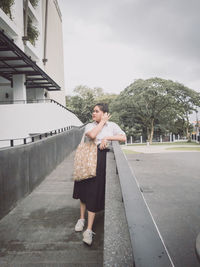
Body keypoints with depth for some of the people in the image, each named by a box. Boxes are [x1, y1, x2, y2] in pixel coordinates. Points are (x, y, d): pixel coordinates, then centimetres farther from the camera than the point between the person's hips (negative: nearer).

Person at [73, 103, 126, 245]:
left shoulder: (112, 125, 8)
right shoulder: (90, 125, 10)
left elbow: (123, 138, -4)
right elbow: (91, 135, -13)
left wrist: (107, 138, -12)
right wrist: (102, 122, -4)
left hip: (102, 159, -3)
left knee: (94, 192, -4)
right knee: (84, 188, 11)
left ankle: (89, 230, 4)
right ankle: (82, 218, 34)